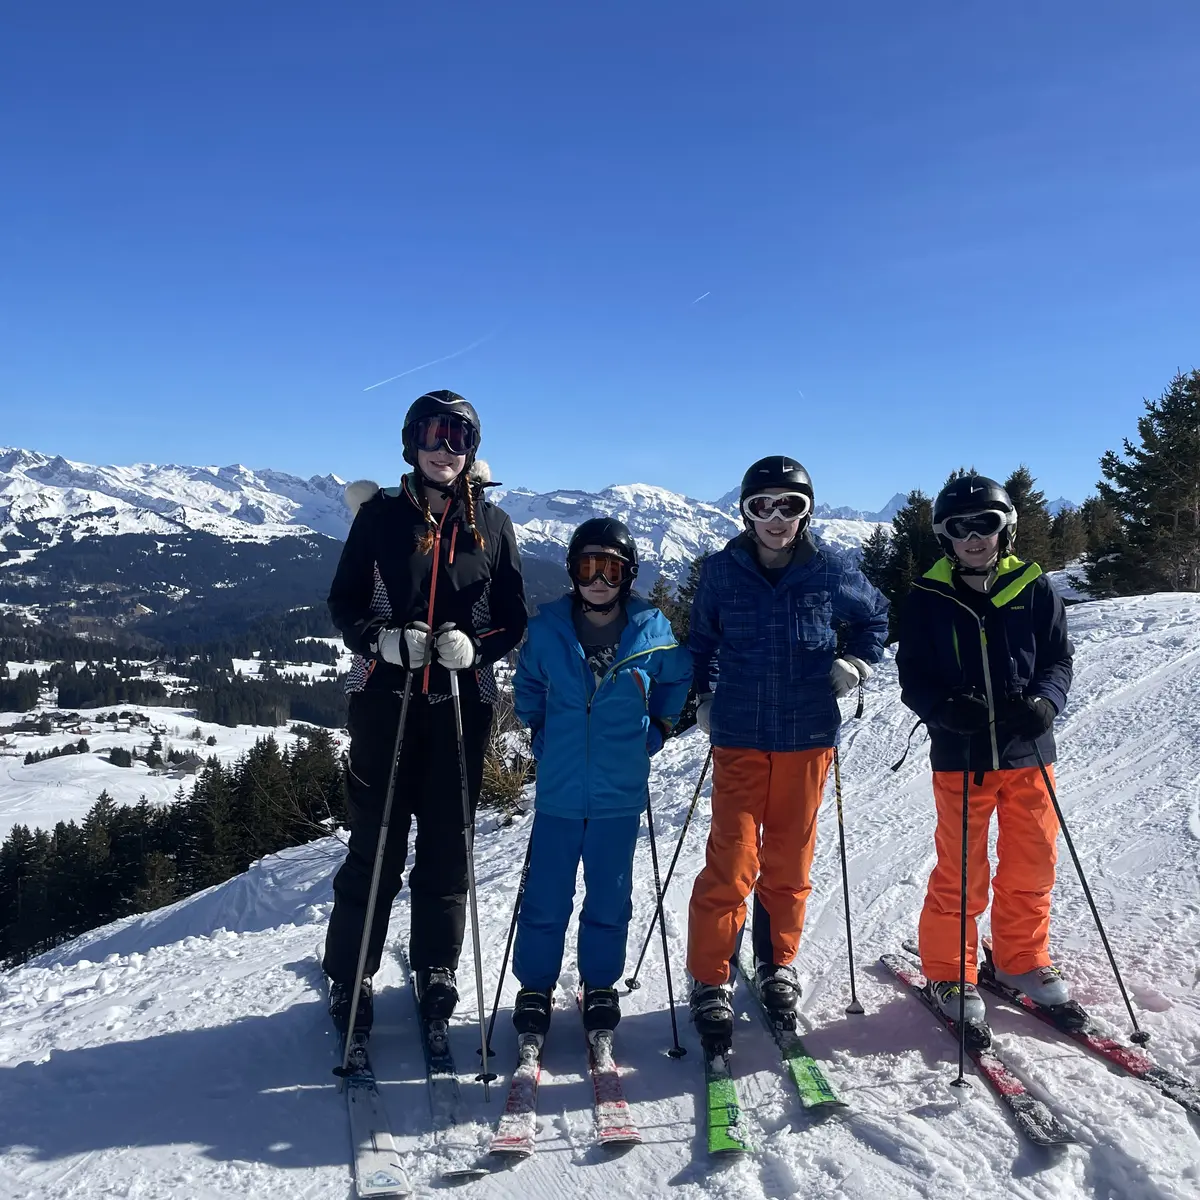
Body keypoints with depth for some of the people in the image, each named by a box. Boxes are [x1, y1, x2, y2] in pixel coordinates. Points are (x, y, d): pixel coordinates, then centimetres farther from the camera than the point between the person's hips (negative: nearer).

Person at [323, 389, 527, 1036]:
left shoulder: (492, 523, 7)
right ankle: (349, 975, 18)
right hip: (386, 696, -1)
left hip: (464, 699, 1)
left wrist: (475, 645, -12)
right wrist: (383, 640, -14)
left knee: (448, 839, 9)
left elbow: (512, 616, 8)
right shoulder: (380, 515, 4)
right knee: (376, 841, 2)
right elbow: (343, 601, 5)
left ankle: (436, 965, 27)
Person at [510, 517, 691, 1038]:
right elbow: (527, 688, 15)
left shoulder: (651, 629, -6)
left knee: (609, 898, 12)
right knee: (545, 899, 7)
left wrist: (656, 728, 6)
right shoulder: (546, 628, -5)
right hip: (558, 790, 0)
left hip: (621, 794, 0)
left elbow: (679, 678, 13)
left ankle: (600, 987, 32)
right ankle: (535, 989, 27)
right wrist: (541, 735, 10)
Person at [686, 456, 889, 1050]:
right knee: (731, 862, -5)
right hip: (739, 736, -1)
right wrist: (704, 695, 5)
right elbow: (702, 639, 13)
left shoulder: (831, 571, -2)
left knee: (789, 861, 12)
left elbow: (875, 615, 16)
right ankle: (710, 983, 9)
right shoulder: (721, 571, -2)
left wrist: (856, 660, 1)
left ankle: (777, 964, 31)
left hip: (808, 737, 1)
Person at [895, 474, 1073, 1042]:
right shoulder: (927, 597, -2)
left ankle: (1021, 958, 34)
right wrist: (950, 709, -21)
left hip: (1027, 753, 2)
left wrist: (1044, 702, -15)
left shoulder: (1034, 588, 2)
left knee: (1031, 864, 12)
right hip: (960, 755, -2)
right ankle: (948, 972, 21)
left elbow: (1058, 658, 5)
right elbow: (913, 677, -2)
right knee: (960, 873, 3)